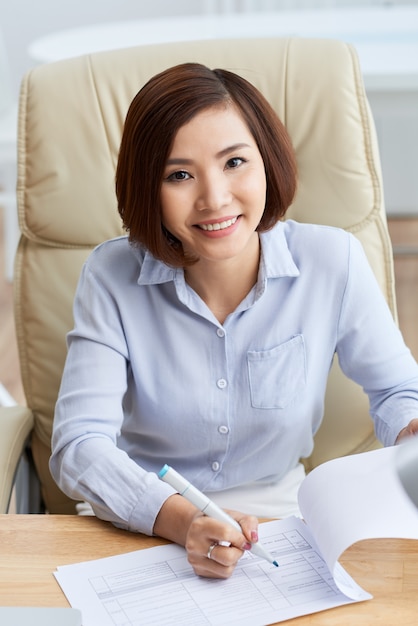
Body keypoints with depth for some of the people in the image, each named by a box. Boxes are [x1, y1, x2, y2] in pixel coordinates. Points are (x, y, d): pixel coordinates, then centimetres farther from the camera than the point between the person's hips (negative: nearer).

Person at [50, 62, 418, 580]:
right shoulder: (111, 278, -13)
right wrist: (181, 520, -36)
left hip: (277, 522, 2)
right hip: (140, 531, -1)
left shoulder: (333, 262, -10)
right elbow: (79, 447, -18)